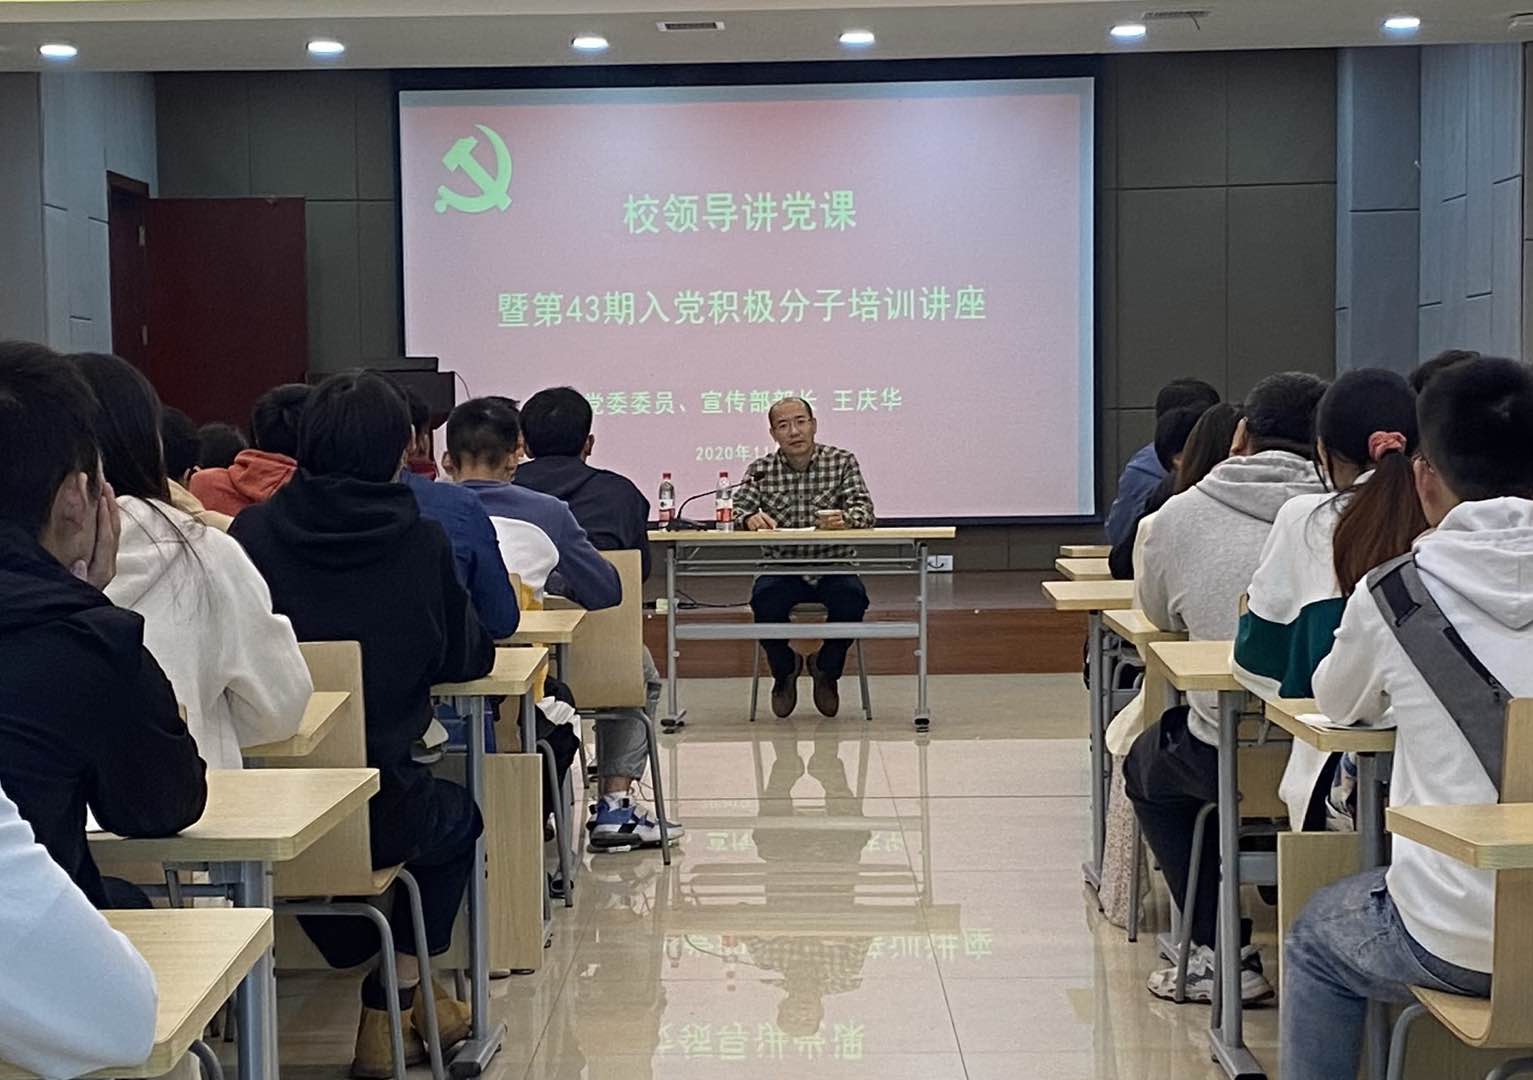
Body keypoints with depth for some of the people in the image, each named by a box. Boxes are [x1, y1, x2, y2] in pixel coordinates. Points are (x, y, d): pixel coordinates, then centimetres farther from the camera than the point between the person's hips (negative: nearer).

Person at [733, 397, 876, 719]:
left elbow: (865, 510, -7)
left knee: (851, 597, -32)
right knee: (765, 599, -32)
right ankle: (784, 671, 2)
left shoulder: (842, 462, 4)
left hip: (833, 568, 0)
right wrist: (750, 518, -29)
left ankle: (827, 670, 1)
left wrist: (845, 518, -31)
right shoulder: (761, 470, 6)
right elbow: (735, 510, -4)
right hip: (782, 571, 0)